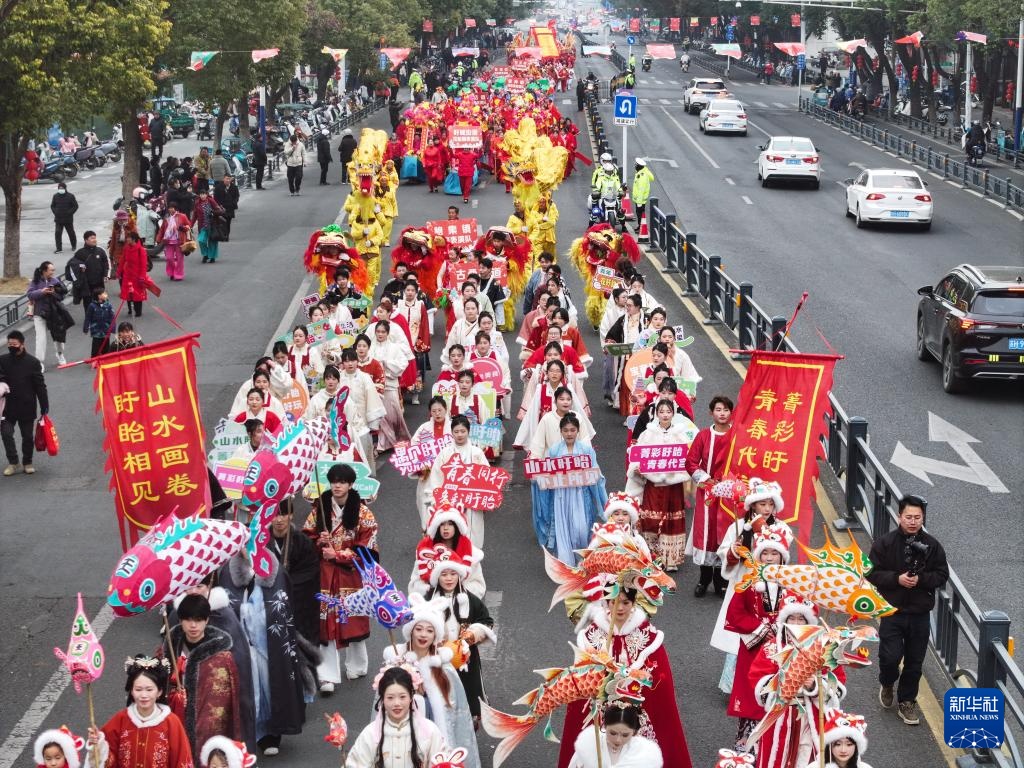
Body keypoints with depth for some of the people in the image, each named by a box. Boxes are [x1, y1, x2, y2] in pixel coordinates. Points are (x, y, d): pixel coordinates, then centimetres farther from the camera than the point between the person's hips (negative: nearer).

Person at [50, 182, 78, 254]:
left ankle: (74, 245, 34)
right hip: (58, 219, 2)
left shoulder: (70, 196, -5)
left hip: (68, 219, -2)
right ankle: (59, 248, -5)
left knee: (71, 233, 11)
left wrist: (69, 213, -12)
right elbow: (52, 206, 14)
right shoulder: (56, 196, 4)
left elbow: (75, 206, -3)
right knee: (57, 233, -9)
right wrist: (55, 212, -3)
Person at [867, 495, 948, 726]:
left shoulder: (932, 545, -1)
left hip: (920, 614, 2)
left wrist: (921, 579, -15)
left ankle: (907, 701, 27)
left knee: (915, 663, 8)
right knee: (890, 657, -9)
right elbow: (872, 572, -5)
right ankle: (887, 684, 25)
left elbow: (942, 575, 2)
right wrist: (897, 579, -19)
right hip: (892, 612, -2)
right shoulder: (884, 543, -6)